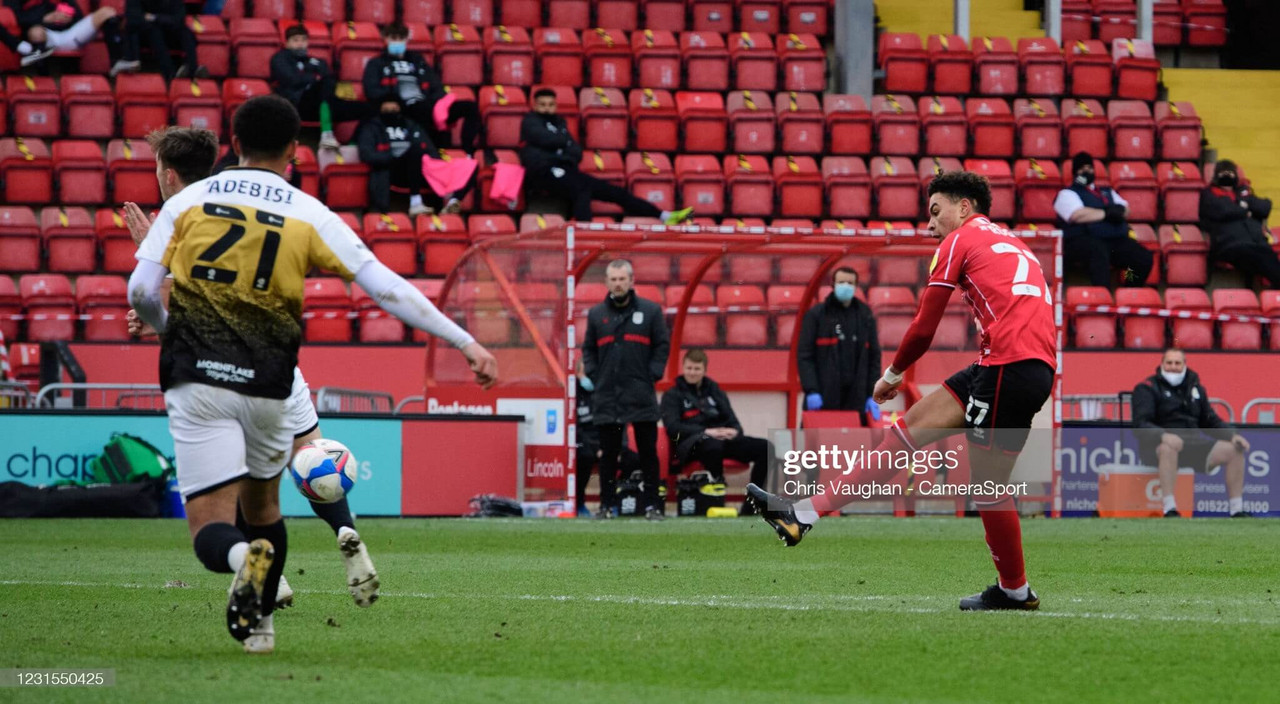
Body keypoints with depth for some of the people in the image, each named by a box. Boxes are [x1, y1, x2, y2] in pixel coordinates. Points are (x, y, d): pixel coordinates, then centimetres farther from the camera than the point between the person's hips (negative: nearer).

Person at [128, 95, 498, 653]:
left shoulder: (188, 201, 4)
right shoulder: (309, 215, 3)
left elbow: (141, 293, 1)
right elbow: (388, 289, -1)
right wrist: (465, 342, 4)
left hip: (196, 379, -1)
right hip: (267, 387, 1)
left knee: (210, 527, -5)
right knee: (261, 505, 26)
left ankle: (240, 555, -36)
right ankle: (259, 624, 27)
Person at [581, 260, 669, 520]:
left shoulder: (650, 311, 4)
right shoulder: (596, 314, 10)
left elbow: (662, 345, 5)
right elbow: (588, 349, 16)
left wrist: (653, 375, -5)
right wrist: (593, 376, 2)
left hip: (641, 396, -2)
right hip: (607, 396, 2)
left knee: (648, 453, 0)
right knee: (608, 454, 4)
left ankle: (652, 505, 4)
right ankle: (606, 505, 8)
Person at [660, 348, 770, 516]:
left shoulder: (716, 392, 26)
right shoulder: (672, 396, 11)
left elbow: (733, 421, 18)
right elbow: (672, 427, -5)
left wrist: (734, 431, -9)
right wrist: (706, 432, -18)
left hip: (722, 439, 5)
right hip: (690, 444, -5)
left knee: (764, 448, -17)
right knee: (713, 445, -43)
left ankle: (750, 506, -18)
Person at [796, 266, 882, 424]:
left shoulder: (865, 317, 14)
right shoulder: (816, 315, 4)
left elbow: (874, 357, 14)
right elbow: (804, 356, -1)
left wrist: (873, 395, 5)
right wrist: (811, 391, -12)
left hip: (856, 399, 3)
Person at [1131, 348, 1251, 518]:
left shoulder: (1195, 388, 18)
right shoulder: (1147, 388, -1)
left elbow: (1211, 421, 21)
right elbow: (1141, 425, -14)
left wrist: (1233, 436, 2)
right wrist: (1163, 436, -34)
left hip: (1193, 442, 6)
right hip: (1154, 446, -6)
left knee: (1234, 451, -8)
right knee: (1169, 447, -42)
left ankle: (1237, 511, -4)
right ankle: (1169, 510, -44)